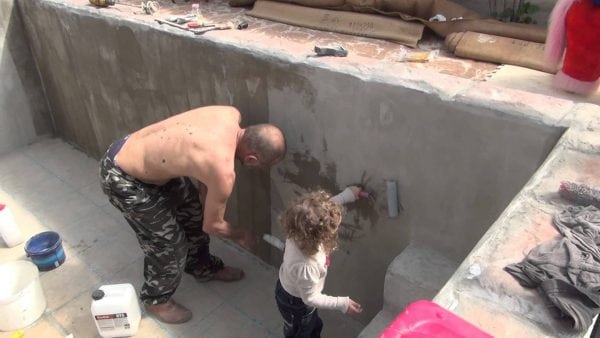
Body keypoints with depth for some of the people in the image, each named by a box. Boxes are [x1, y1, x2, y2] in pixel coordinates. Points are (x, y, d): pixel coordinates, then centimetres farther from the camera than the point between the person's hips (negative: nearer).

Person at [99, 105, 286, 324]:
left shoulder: (231, 115, -12)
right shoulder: (223, 172, -32)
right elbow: (212, 225, -12)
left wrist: (203, 189, 5)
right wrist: (241, 236, 5)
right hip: (122, 178, -9)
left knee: (194, 210, 19)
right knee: (168, 243, 4)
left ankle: (204, 268, 44)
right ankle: (156, 299, 33)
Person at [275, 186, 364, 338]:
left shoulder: (299, 233, -28)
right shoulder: (305, 266, -48)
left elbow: (325, 207, -8)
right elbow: (310, 298, -29)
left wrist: (347, 195, -5)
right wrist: (342, 303, -22)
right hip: (296, 303, -7)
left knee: (315, 325, 33)